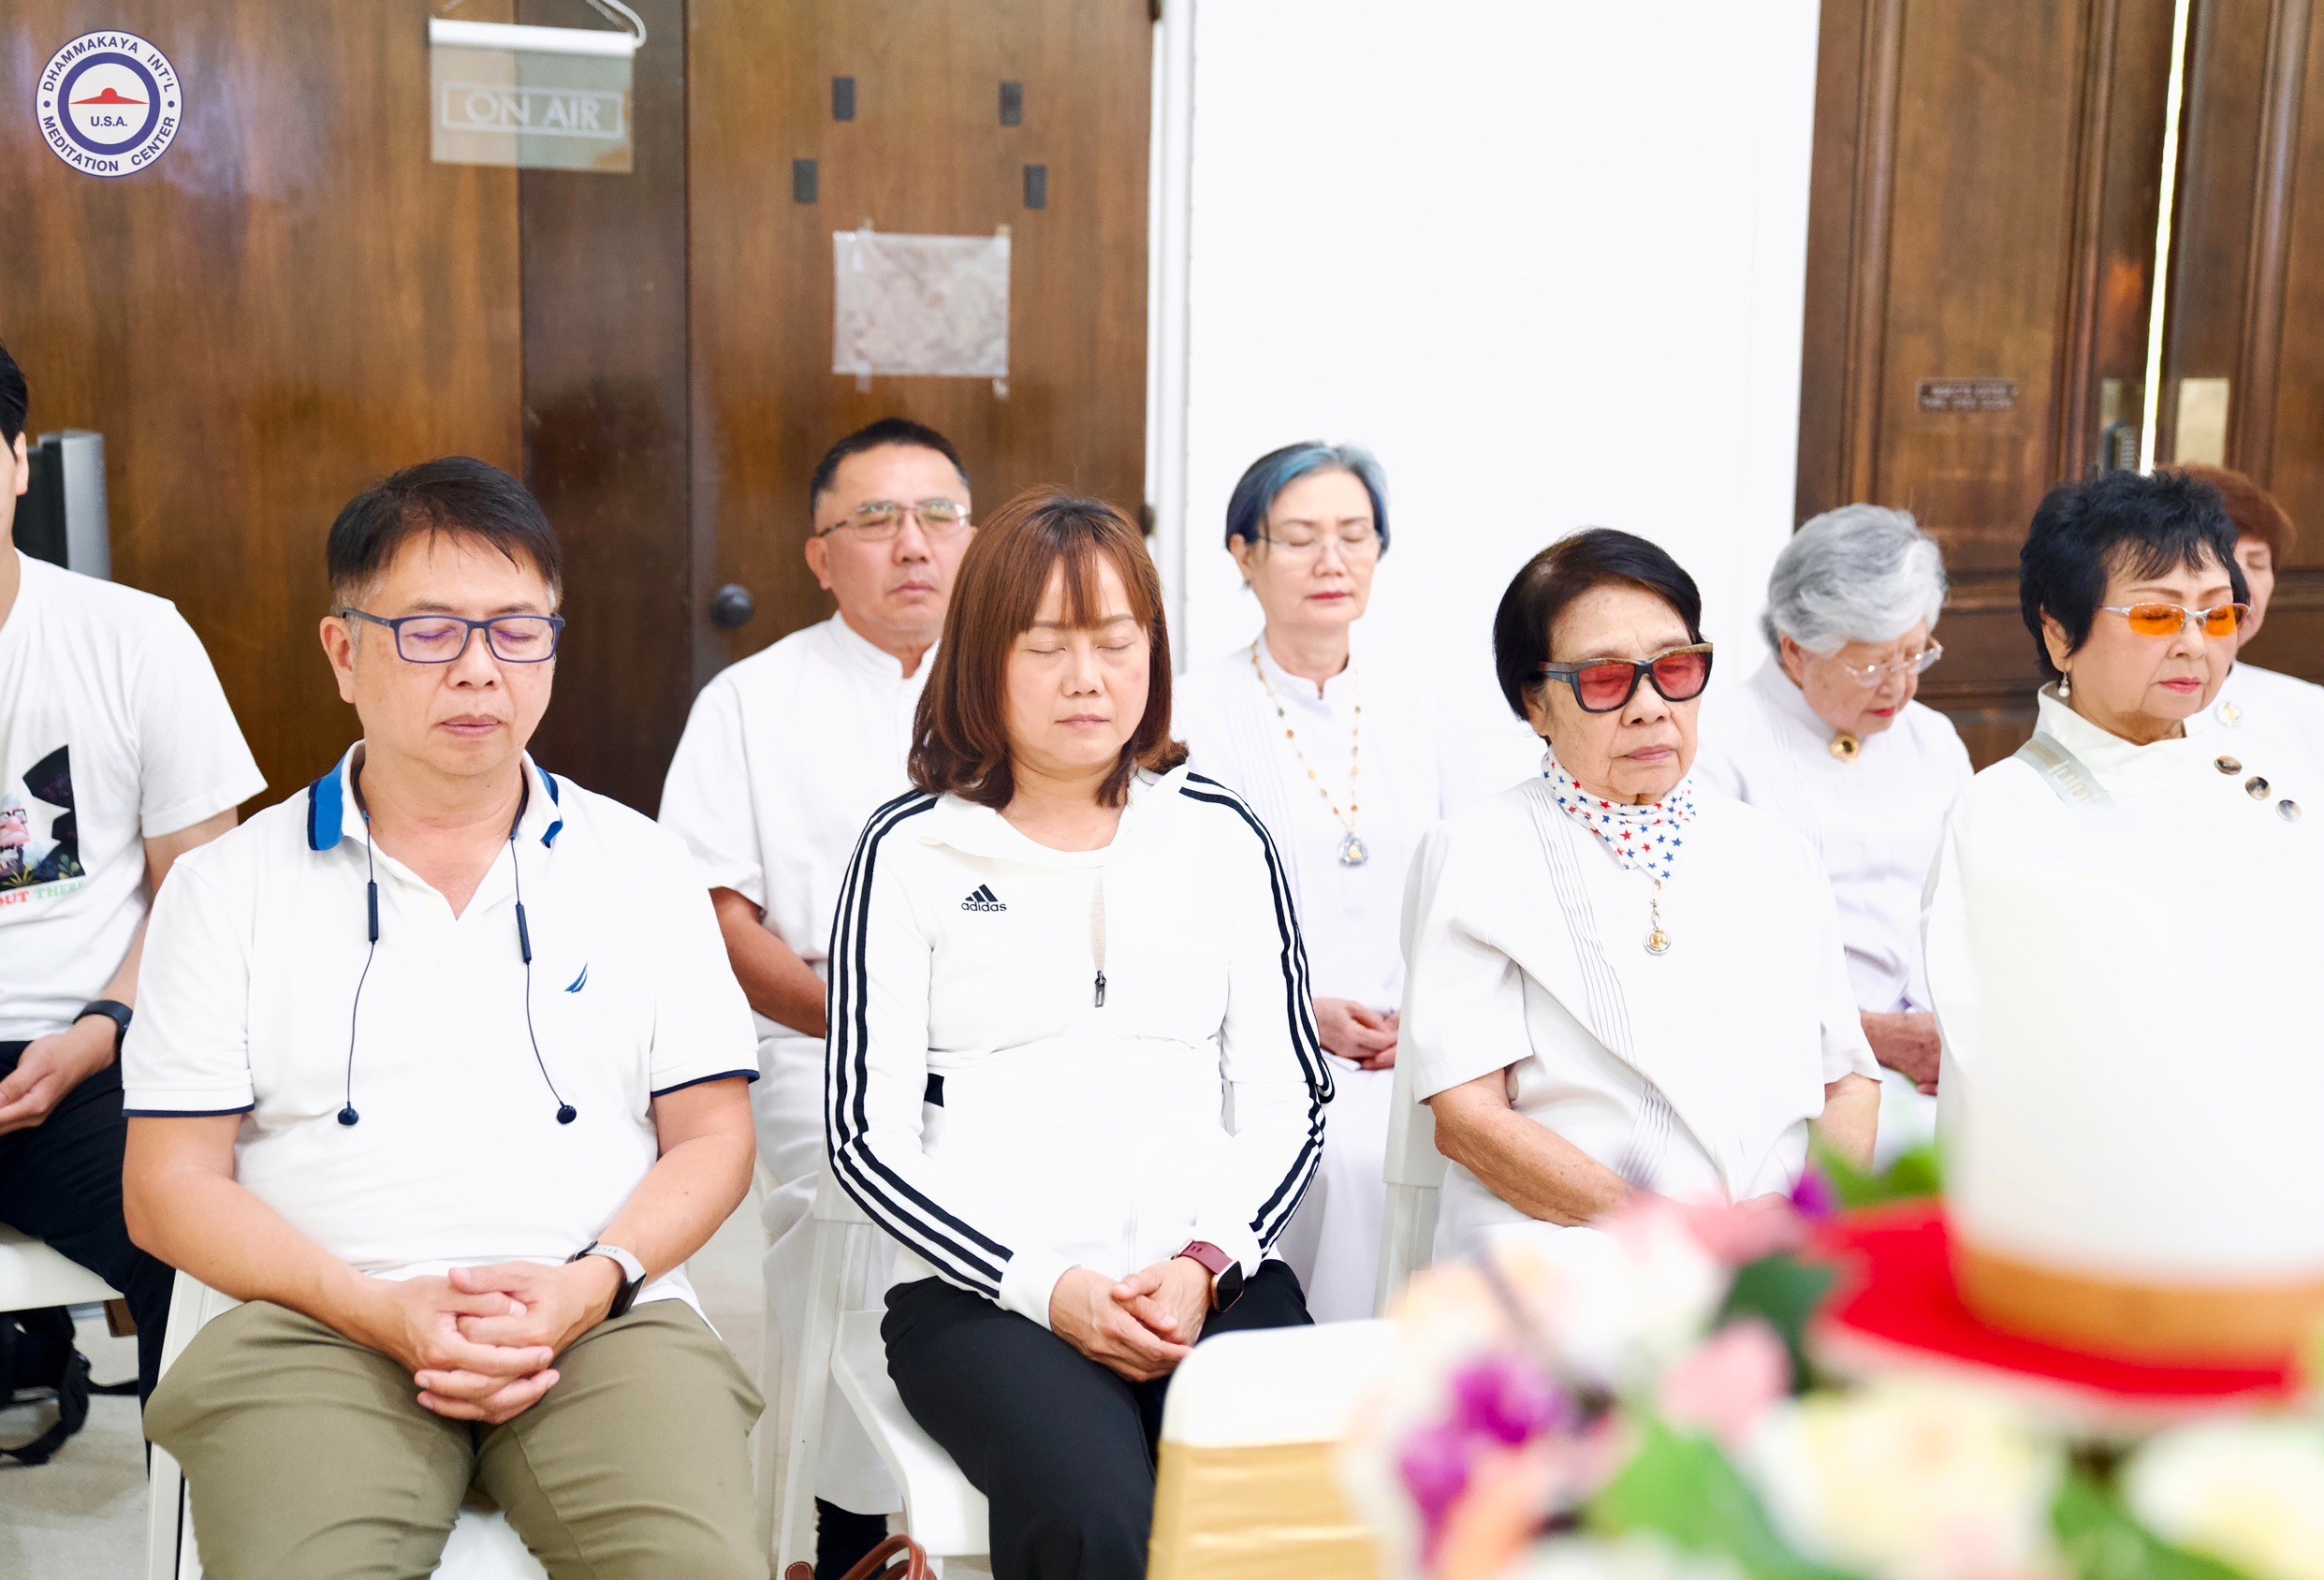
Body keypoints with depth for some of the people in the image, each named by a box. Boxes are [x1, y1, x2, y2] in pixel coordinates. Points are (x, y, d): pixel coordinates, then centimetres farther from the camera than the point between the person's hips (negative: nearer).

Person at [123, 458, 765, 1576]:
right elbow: (170, 1186, 6)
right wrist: (382, 1309, -10)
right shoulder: (230, 887, 10)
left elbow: (713, 1138, 11)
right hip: (320, 1322, 0)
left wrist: (595, 1283, -9)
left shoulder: (641, 866, 13)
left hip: (603, 1319, 1)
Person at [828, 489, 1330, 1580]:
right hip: (984, 1288, -2)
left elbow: (1286, 1103, 12)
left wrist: (1206, 1263, -6)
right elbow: (868, 1135, 3)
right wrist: (1046, 1285, -10)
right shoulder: (912, 850, 7)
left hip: (1210, 1277, 3)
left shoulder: (1220, 837, 15)